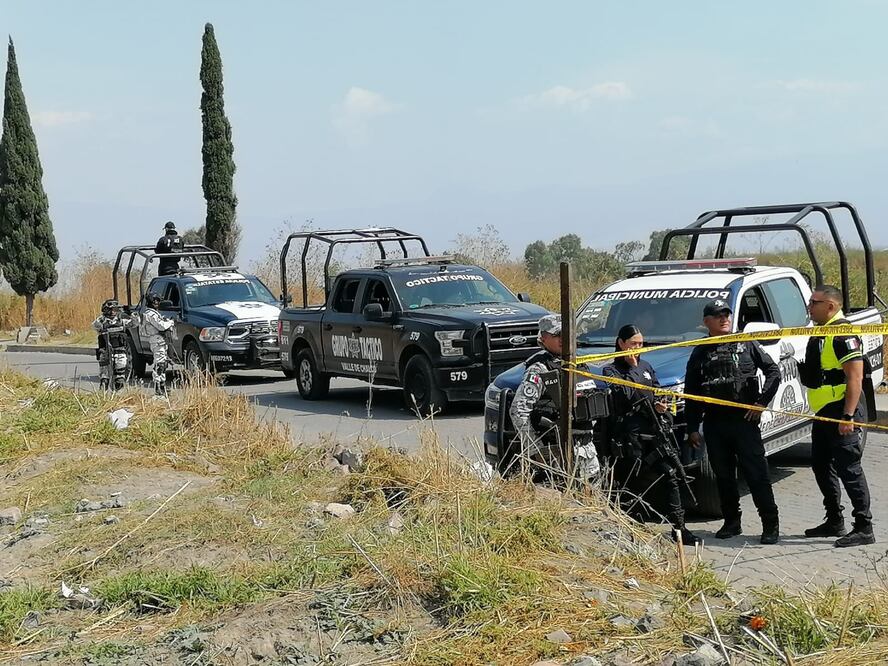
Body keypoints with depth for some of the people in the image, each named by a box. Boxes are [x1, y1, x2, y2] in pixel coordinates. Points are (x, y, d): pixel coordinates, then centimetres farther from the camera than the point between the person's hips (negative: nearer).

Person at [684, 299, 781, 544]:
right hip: (714, 423, 3)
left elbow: (773, 371, 6)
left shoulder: (746, 344, 5)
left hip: (744, 420, -3)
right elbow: (691, 393, 12)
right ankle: (731, 522, 20)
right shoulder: (700, 353, 11)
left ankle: (770, 524, 0)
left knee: (756, 473, -5)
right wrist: (692, 428, 7)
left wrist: (761, 402, -5)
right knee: (723, 476, 9)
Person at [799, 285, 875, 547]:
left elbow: (855, 377, -21)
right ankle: (834, 522, 26)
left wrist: (848, 416, -26)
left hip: (840, 413, -10)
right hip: (823, 414, 10)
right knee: (822, 467, 15)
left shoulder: (843, 334, -15)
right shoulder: (820, 333, 16)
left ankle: (864, 529, -3)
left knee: (848, 469, -8)